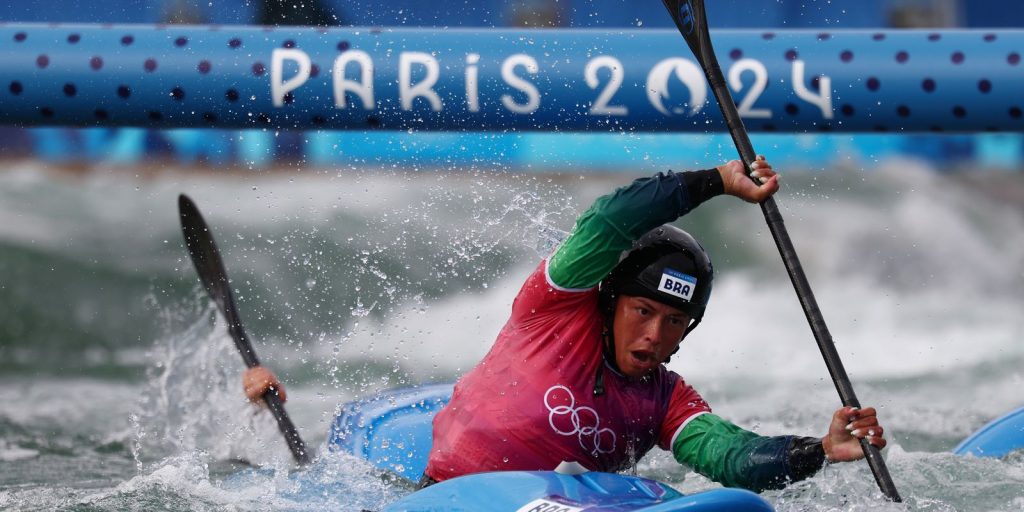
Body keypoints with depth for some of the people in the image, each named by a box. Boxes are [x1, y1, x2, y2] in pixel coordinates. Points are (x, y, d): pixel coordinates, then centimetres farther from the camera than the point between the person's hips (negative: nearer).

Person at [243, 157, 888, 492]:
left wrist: (815, 452, -36)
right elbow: (607, 225, -26)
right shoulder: (561, 306, -10)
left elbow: (736, 459, -17)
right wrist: (717, 182, -25)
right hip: (434, 489, -6)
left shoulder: (669, 403, 1)